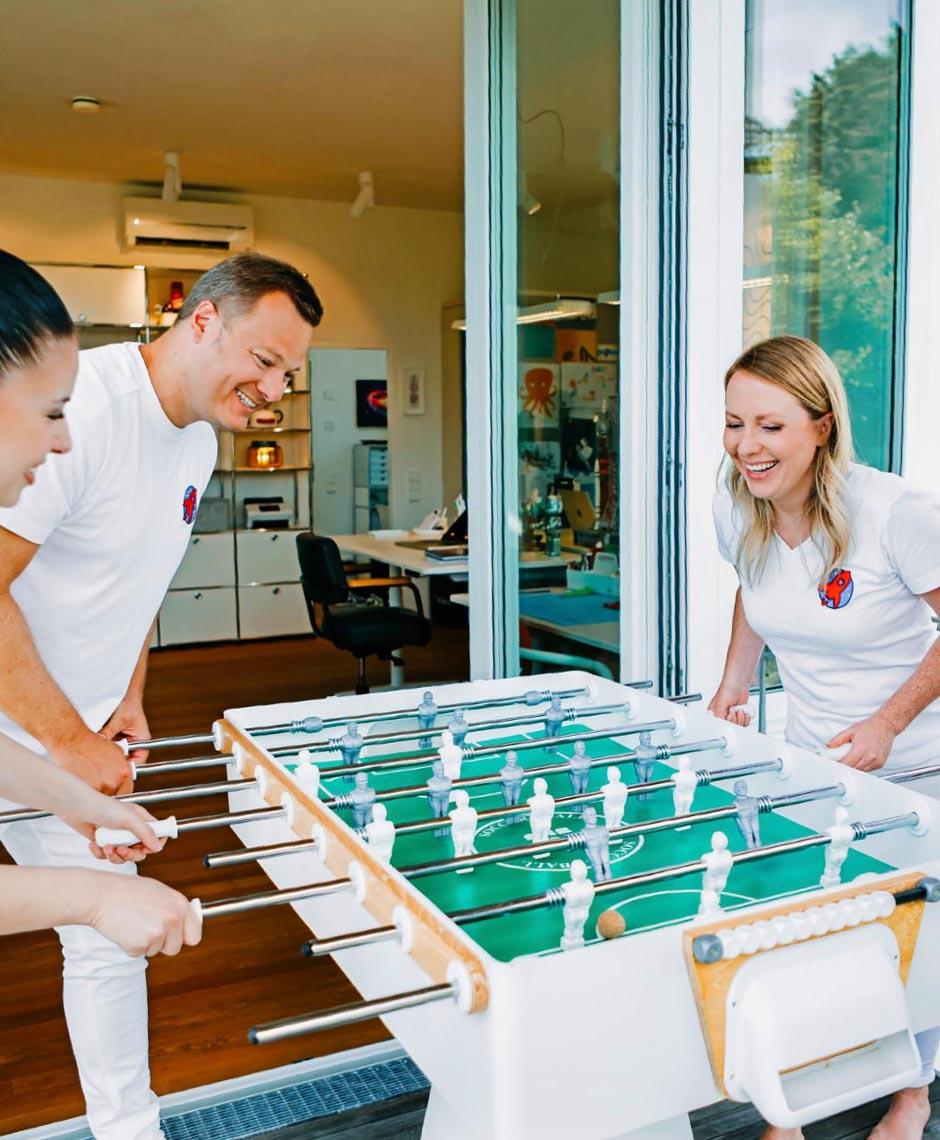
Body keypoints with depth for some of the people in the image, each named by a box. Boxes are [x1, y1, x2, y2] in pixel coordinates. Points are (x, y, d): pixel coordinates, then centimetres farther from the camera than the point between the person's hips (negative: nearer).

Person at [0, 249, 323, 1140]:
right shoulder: (82, 405, -24)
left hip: (74, 733, 8)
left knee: (109, 933, 12)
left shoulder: (199, 440, 6)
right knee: (107, 936, -1)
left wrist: (129, 698, 6)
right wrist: (73, 743, -21)